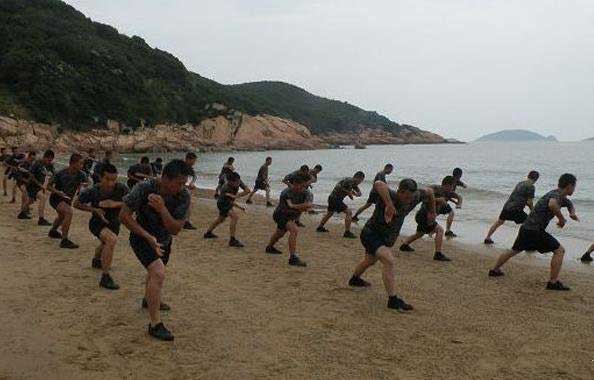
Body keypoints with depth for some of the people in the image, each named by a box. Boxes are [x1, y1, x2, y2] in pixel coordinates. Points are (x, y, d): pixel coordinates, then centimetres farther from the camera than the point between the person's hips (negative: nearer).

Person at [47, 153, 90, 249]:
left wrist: (83, 184, -25)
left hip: (68, 199, 7)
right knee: (69, 212, -32)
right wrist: (57, 192, -34)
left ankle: (53, 231, 63)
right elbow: (49, 185, -17)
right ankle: (64, 240, -28)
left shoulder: (80, 174, -16)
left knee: (62, 216, 31)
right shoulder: (61, 174, -26)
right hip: (56, 198, -7)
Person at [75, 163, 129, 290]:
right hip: (97, 222, -5)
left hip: (114, 222, 5)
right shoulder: (92, 191, -28)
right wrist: (94, 210, -25)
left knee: (106, 243, 33)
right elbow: (77, 204, -12)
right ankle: (105, 277, -27)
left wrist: (116, 204, -35)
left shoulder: (121, 188, -27)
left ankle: (96, 260, 69)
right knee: (111, 239, -35)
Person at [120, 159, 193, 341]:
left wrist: (162, 209, -40)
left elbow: (175, 229, -23)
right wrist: (148, 236, -30)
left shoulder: (184, 196, -23)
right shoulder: (144, 189, -31)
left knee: (156, 271, 29)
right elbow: (124, 215, -23)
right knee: (158, 274, -25)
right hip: (142, 237, -5)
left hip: (163, 240, 5)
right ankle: (155, 325, -17)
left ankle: (148, 300, 59)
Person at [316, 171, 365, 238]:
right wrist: (348, 192, -19)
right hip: (335, 198, -10)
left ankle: (320, 227, 42)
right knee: (348, 212, -14)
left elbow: (359, 194, 17)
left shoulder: (354, 183, 11)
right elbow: (338, 187, -27)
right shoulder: (349, 181, -19)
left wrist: (356, 194, -6)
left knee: (329, 213, 26)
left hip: (332, 198, 10)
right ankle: (347, 232, -14)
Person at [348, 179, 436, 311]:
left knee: (370, 261, 31)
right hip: (371, 234, -8)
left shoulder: (414, 197, -14)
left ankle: (355, 279, 60)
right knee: (388, 260, -30)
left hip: (387, 238, 8)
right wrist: (389, 204, -60)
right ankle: (393, 300, -26)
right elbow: (378, 184, -56)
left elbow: (429, 192, 6)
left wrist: (432, 212, 15)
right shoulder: (390, 195, -33)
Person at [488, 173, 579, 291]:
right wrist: (562, 219, -25)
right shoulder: (556, 194, -15)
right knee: (559, 250, -6)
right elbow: (552, 204, -40)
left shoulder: (561, 197, 15)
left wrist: (572, 213, 15)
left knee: (514, 250, 24)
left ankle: (495, 270, 35)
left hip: (526, 228, 10)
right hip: (536, 230, -10)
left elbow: (569, 204, 37)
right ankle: (553, 282, -8)